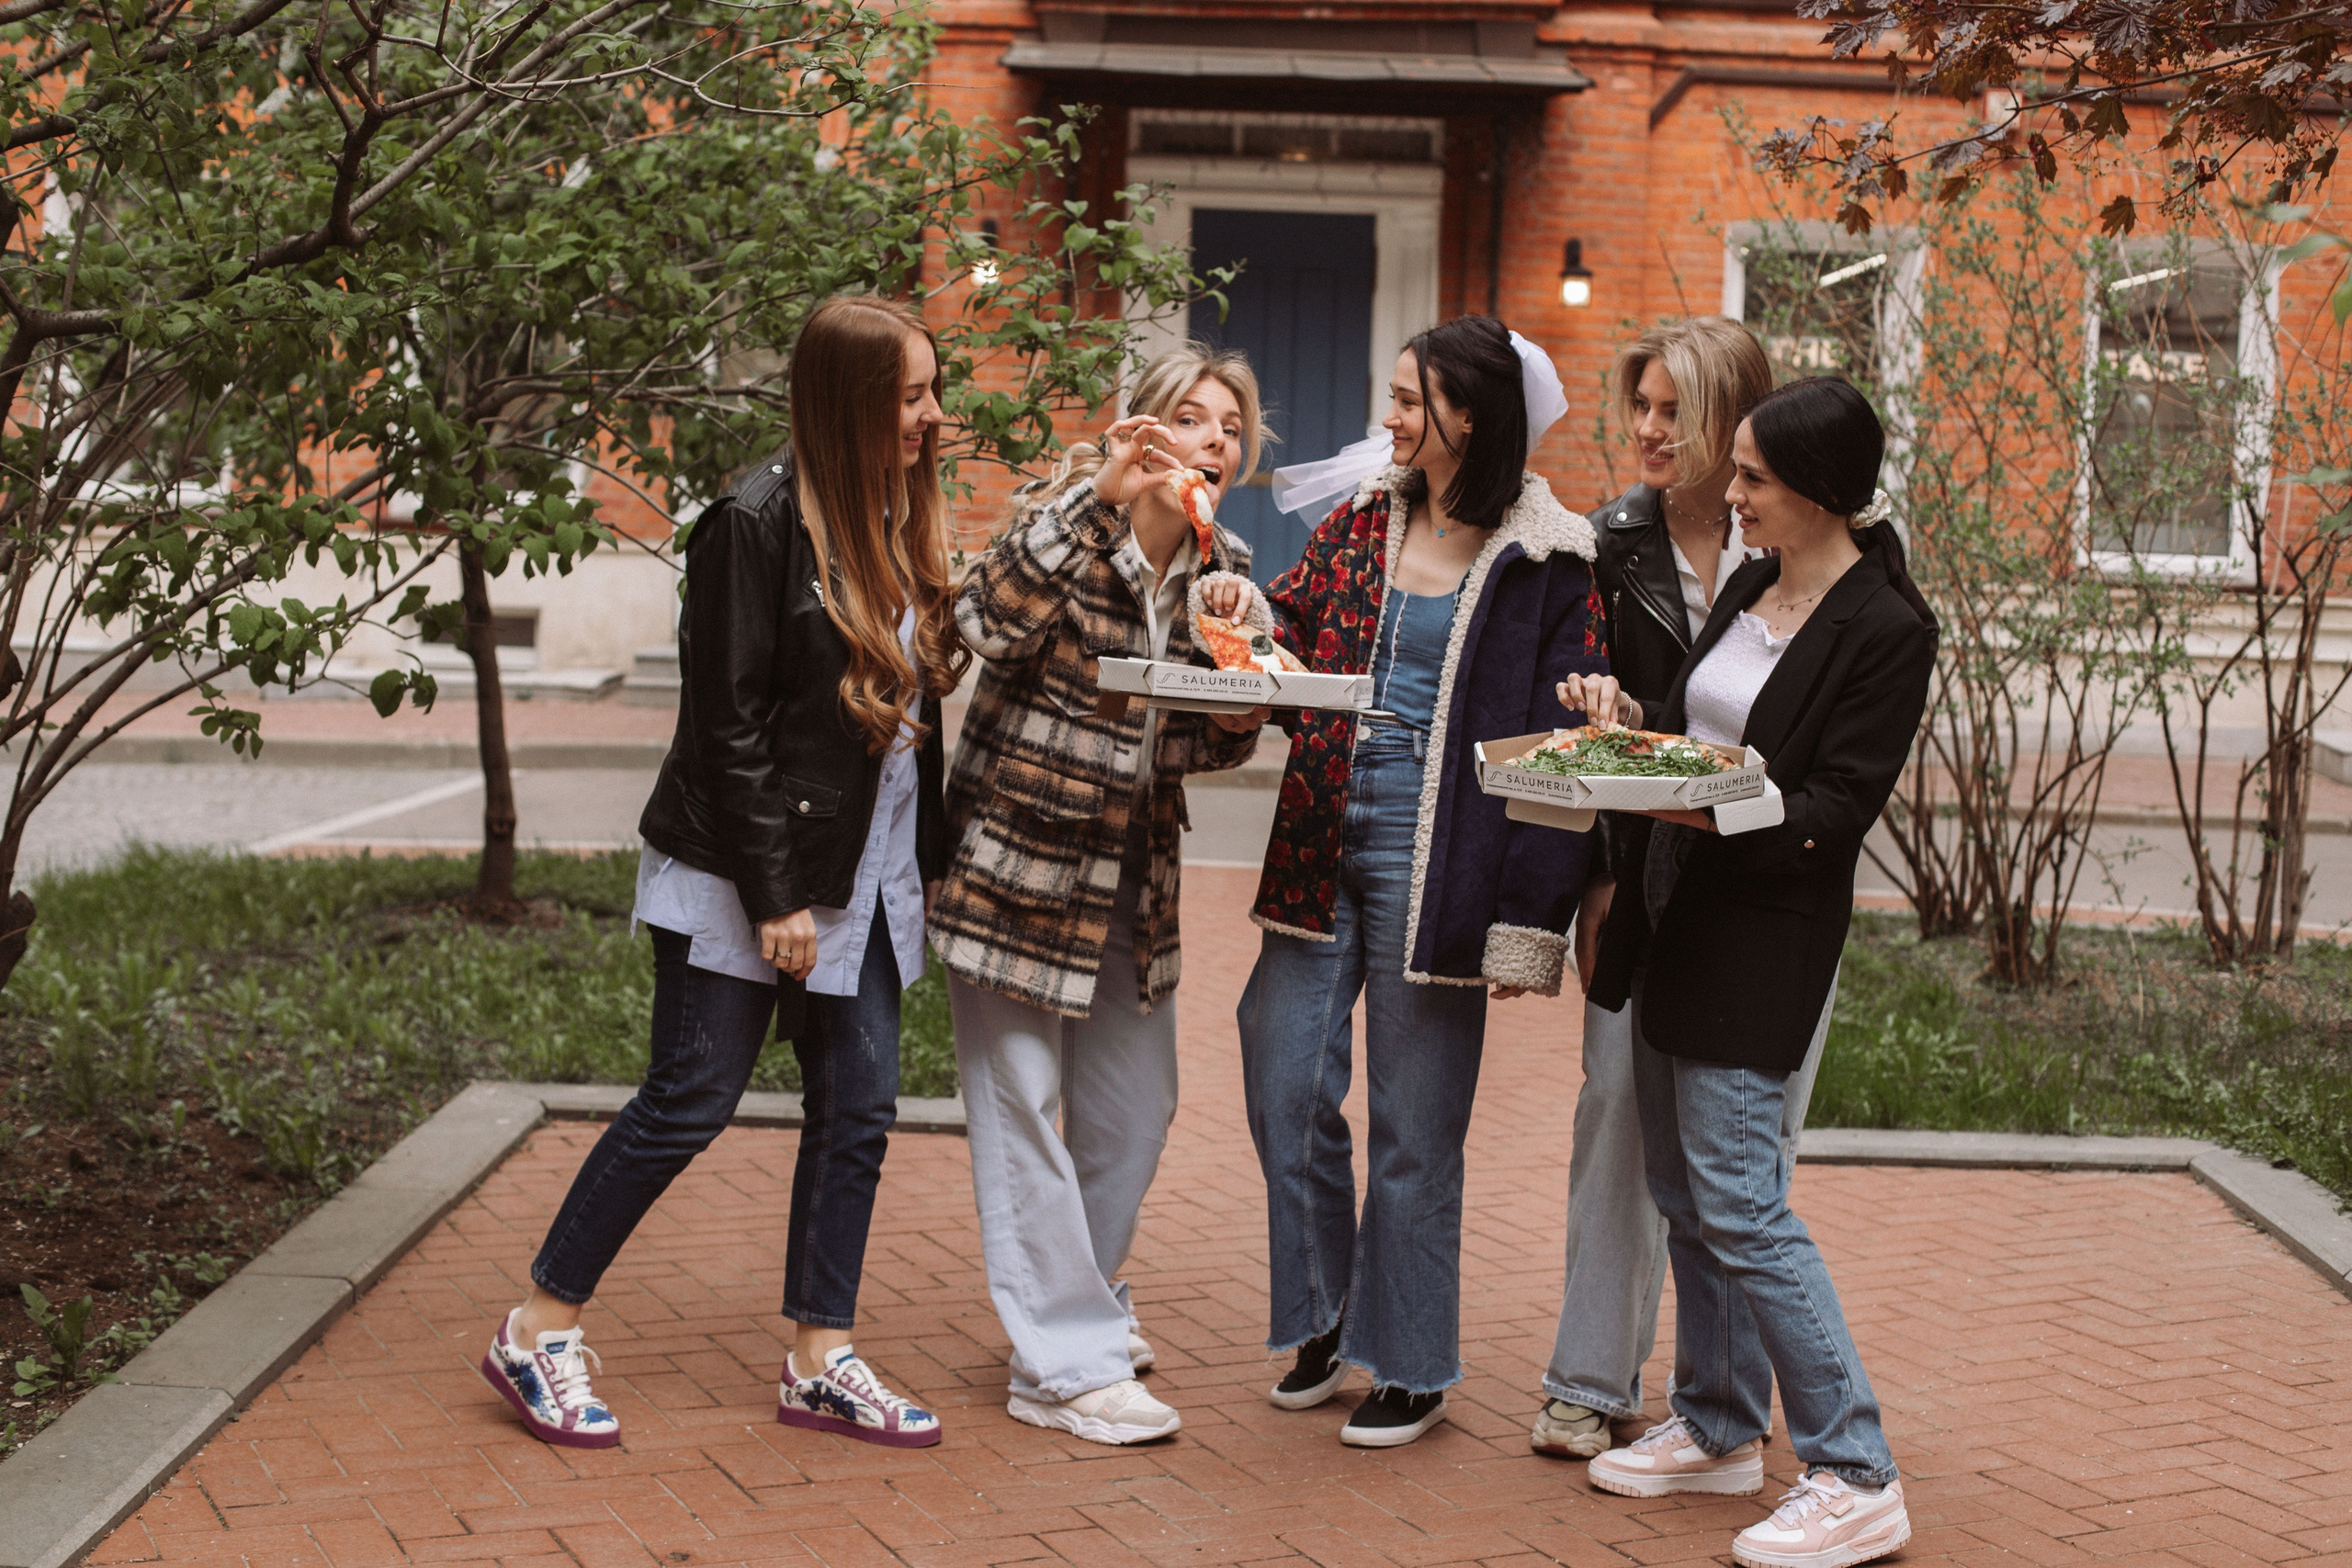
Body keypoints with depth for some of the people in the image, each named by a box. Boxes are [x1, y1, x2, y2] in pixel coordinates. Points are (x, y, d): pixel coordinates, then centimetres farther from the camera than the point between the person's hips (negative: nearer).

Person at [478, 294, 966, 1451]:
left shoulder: (893, 527, 10)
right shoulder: (759, 521, -14)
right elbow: (729, 724, -17)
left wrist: (929, 864, 9)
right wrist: (773, 897, -18)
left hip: (862, 879, 8)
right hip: (742, 879, -8)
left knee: (857, 1110, 7)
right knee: (688, 1103, -2)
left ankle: (818, 1361, 17)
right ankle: (538, 1333, 13)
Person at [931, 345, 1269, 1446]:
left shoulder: (1225, 571, 5)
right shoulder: (1071, 521, -13)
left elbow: (1190, 745, 12)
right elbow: (989, 620, -34)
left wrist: (1240, 721, -11)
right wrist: (1097, 491, -40)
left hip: (1133, 879, 7)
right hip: (1015, 856, -7)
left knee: (1136, 1108, 15)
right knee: (1021, 1108, -1)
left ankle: (1079, 1300, 36)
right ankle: (1064, 1365, 7)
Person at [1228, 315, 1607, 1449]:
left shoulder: (1545, 565, -6)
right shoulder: (1364, 520, 9)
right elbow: (1293, 634, 20)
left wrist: (1528, 918, -13)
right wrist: (1246, 609, -5)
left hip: (1434, 861, -5)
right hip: (1324, 843, 5)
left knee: (1414, 1127, 4)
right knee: (1284, 1083, 6)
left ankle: (1411, 1366, 20)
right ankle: (1323, 1313, 28)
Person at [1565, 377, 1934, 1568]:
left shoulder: (1886, 628, -13)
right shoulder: (1750, 589, 12)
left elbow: (1835, 807, -17)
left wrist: (1713, 812, -28)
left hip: (1767, 932, -9)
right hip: (1676, 910, 9)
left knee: (1736, 1198, -10)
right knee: (1679, 1186, 14)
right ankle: (1718, 1427, 29)